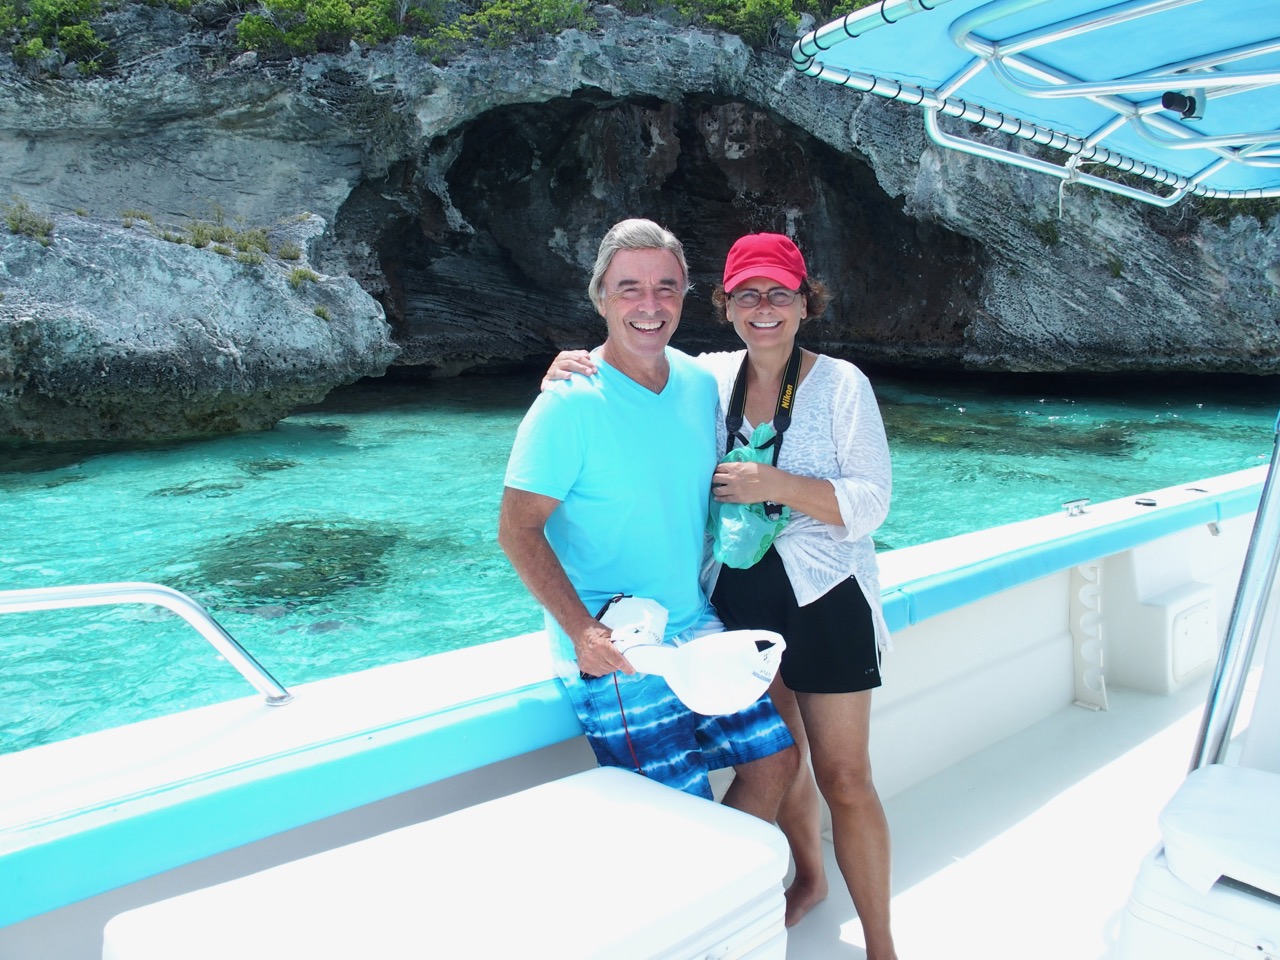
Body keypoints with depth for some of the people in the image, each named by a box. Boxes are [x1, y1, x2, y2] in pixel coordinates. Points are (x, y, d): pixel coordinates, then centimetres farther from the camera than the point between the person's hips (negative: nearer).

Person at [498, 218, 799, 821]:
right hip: (611, 652, -7)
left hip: (698, 630, 7)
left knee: (776, 759, 10)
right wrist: (582, 630, -24)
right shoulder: (570, 404, -16)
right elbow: (517, 529, -16)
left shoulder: (701, 384, 4)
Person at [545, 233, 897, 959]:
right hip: (738, 602, 4)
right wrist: (577, 365, -10)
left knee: (845, 780, 4)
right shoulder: (709, 377, 1)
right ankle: (810, 878, 47)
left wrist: (777, 485, -25)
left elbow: (870, 503, -13)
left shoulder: (841, 383, -9)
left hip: (823, 600, -4)